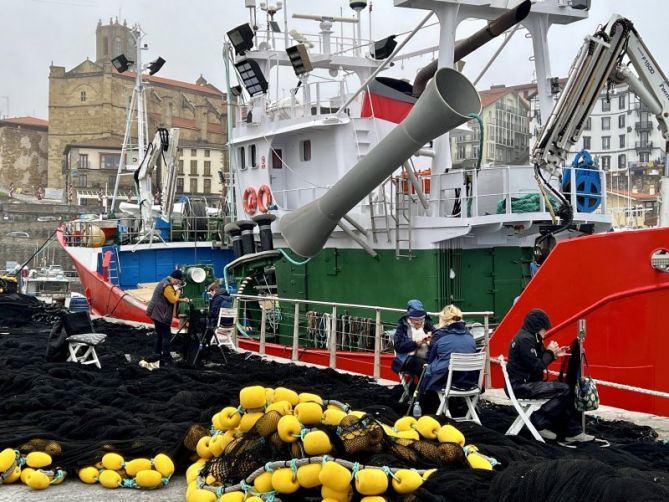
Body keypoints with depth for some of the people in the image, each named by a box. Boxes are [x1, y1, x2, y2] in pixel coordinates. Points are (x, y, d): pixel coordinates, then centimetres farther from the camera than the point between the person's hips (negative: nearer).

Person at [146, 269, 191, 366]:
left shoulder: (165, 283, 15)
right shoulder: (167, 286, -19)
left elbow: (171, 299, 21)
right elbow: (173, 300, -20)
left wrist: (182, 300, 9)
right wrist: (178, 291, -5)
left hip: (157, 314, 11)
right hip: (161, 315, -11)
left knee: (160, 335, 17)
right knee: (166, 336, -8)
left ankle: (157, 354, 23)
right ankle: (166, 359, -8)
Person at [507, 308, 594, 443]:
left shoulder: (527, 337, 14)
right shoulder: (525, 339, -18)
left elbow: (537, 361, 17)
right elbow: (537, 367, -20)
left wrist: (554, 354, 6)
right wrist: (549, 352, -6)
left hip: (525, 383, 11)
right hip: (521, 386, -11)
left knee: (564, 390, 3)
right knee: (564, 390, -18)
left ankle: (573, 432, 0)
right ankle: (538, 422, -8)